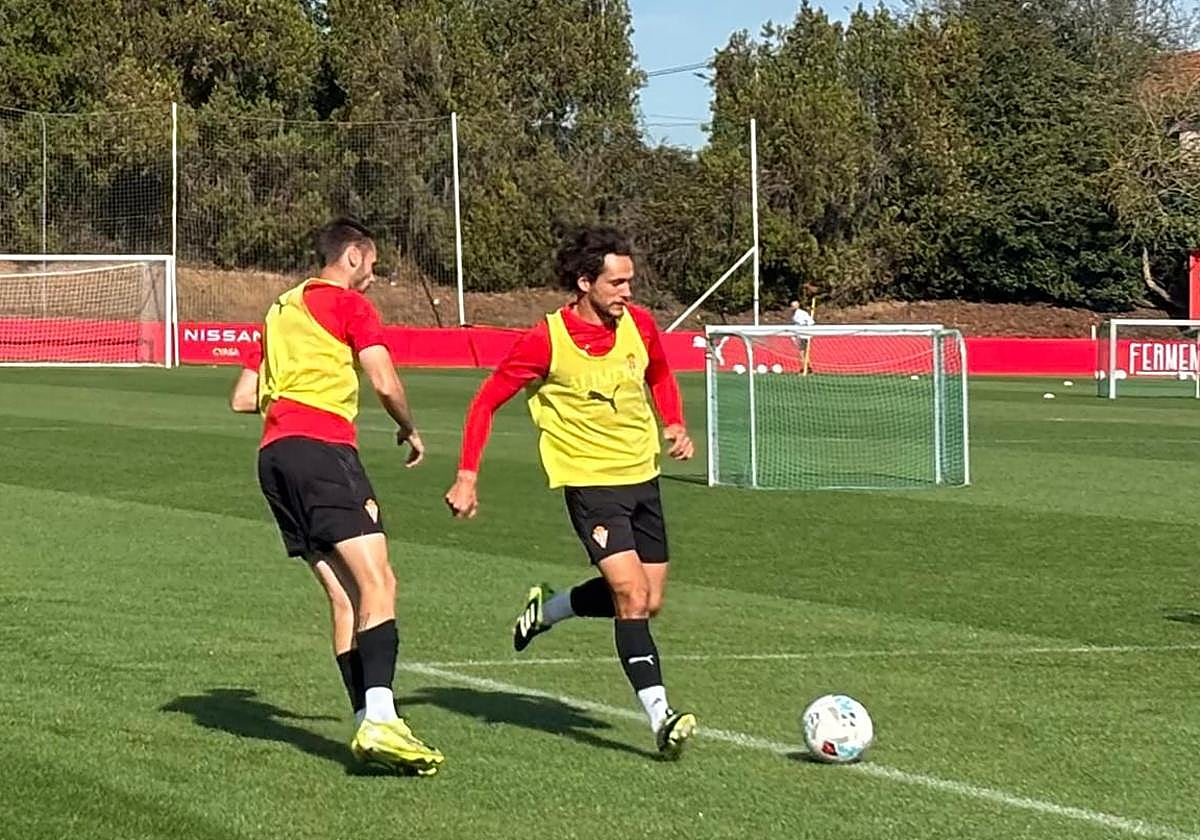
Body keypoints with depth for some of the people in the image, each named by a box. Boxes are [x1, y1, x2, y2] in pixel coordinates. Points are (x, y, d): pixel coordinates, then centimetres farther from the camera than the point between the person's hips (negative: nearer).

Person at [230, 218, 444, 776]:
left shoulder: (281, 310, 27)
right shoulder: (349, 304, 5)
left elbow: (242, 399, 26)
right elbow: (385, 384, -4)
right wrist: (409, 432, 13)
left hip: (273, 454, 8)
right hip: (322, 447, -8)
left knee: (344, 596, 5)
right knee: (377, 583, -15)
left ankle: (367, 727, -3)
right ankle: (380, 720, -31)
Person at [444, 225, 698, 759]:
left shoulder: (639, 325, -2)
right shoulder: (547, 341, -16)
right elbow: (487, 400, -6)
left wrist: (675, 425, 2)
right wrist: (467, 476, -10)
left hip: (643, 475, 6)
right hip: (589, 480, -6)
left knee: (647, 602, 9)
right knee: (632, 596, -18)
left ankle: (546, 610, 34)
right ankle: (660, 718, -17)